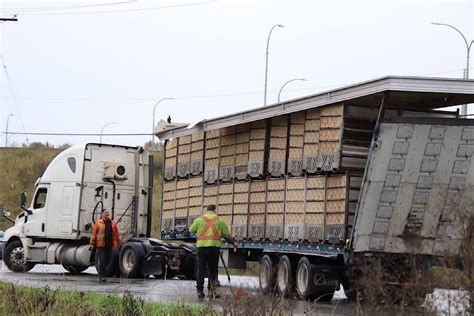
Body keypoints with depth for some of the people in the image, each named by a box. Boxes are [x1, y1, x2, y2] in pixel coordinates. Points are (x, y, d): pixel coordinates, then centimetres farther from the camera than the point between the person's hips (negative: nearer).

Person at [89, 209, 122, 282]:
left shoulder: (113, 223, 12)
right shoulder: (98, 223, 0)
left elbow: (116, 234, 14)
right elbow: (94, 233, -1)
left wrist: (119, 242, 11)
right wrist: (92, 243, -4)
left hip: (109, 245, 4)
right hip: (101, 245, -4)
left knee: (107, 260, 8)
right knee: (102, 261, -8)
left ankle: (101, 274, 24)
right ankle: (102, 276, -5)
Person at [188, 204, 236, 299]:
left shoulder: (199, 219, 6)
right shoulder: (219, 220, 6)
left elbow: (191, 230, 15)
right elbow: (226, 235, 9)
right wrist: (233, 242, 24)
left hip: (202, 246, 1)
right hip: (214, 247, -1)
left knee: (201, 269, 5)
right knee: (213, 269, 8)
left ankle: (199, 290, 3)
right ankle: (211, 290, 3)